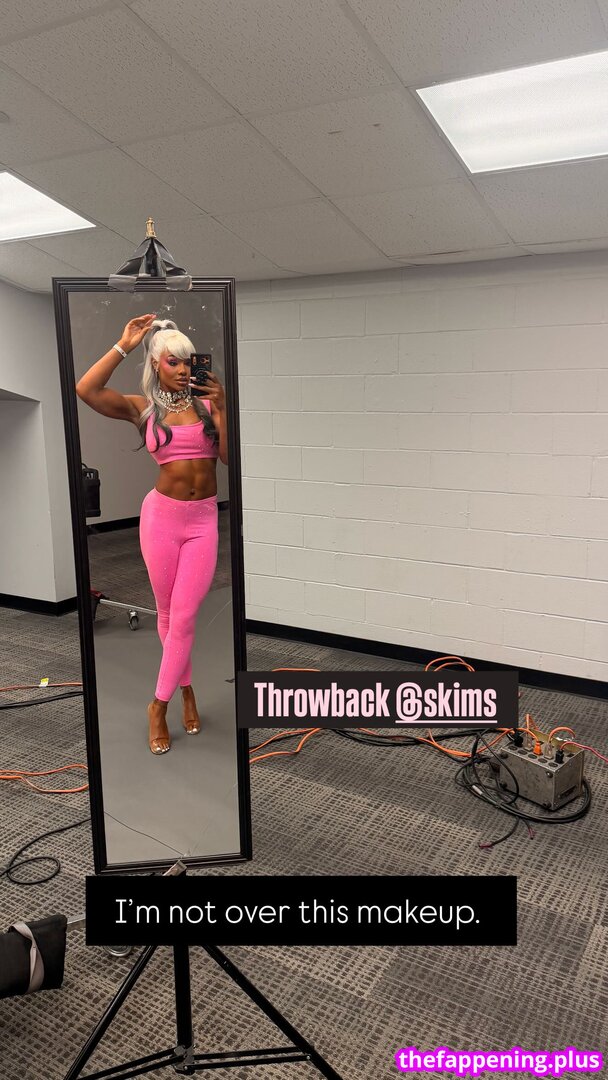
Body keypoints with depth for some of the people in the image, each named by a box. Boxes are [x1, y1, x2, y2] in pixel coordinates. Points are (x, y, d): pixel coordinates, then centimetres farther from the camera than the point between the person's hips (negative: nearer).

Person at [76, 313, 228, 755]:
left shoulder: (205, 404, 4)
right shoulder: (141, 408, 0)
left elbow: (229, 457, -4)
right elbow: (85, 390, -16)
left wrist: (222, 409, -11)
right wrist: (123, 346, -12)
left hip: (204, 519, 1)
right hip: (161, 516, 0)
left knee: (184, 616, -2)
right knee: (167, 614, 10)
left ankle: (159, 705, 12)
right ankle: (186, 689, 31)